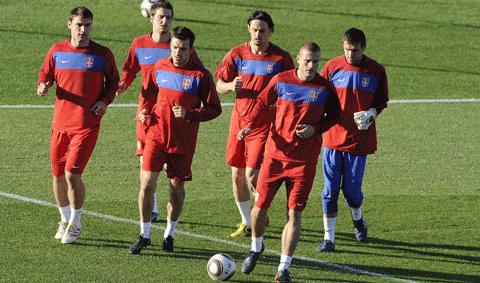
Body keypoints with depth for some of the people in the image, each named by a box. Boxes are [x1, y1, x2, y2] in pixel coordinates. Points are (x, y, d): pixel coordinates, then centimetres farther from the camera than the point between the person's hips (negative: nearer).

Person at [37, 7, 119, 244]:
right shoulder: (57, 51, 4)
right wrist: (43, 87, -10)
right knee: (58, 174, 8)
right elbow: (45, 75, 13)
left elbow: (113, 80, 11)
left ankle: (75, 224, 6)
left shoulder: (103, 54, -2)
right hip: (60, 123, 3)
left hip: (87, 124, -3)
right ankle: (65, 220, 30)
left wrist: (105, 101, -6)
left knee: (72, 173, -12)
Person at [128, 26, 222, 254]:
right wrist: (144, 112, 2)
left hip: (182, 142, -2)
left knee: (176, 187, 7)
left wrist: (189, 114, -19)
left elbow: (214, 109, -5)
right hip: (156, 135, 2)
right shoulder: (159, 68, 3)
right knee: (147, 184, -6)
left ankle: (169, 234, 26)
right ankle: (144, 234, 5)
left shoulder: (200, 75, -8)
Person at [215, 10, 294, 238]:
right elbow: (219, 85, 7)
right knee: (237, 175, 7)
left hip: (264, 123, -4)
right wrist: (231, 86, -15)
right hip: (239, 121, 4)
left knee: (252, 174, -13)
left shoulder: (281, 58, -5)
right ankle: (247, 223, 24)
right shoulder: (237, 54, 1)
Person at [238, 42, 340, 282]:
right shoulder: (281, 80, -2)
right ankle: (256, 248, 34)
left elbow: (334, 115, 9)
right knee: (260, 205, 4)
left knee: (294, 213, -5)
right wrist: (250, 124, -5)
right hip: (275, 154, 1)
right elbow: (263, 101, 10)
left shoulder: (325, 88, -3)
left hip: (304, 160, -1)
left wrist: (315, 129, -9)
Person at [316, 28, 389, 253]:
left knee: (352, 189, 4)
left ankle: (358, 219, 36)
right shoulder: (332, 67, -1)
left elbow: (382, 101, 9)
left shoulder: (376, 71, -1)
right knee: (330, 190, -1)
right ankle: (328, 238, 6)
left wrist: (371, 113, -11)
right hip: (333, 138, 1)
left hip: (359, 139, 0)